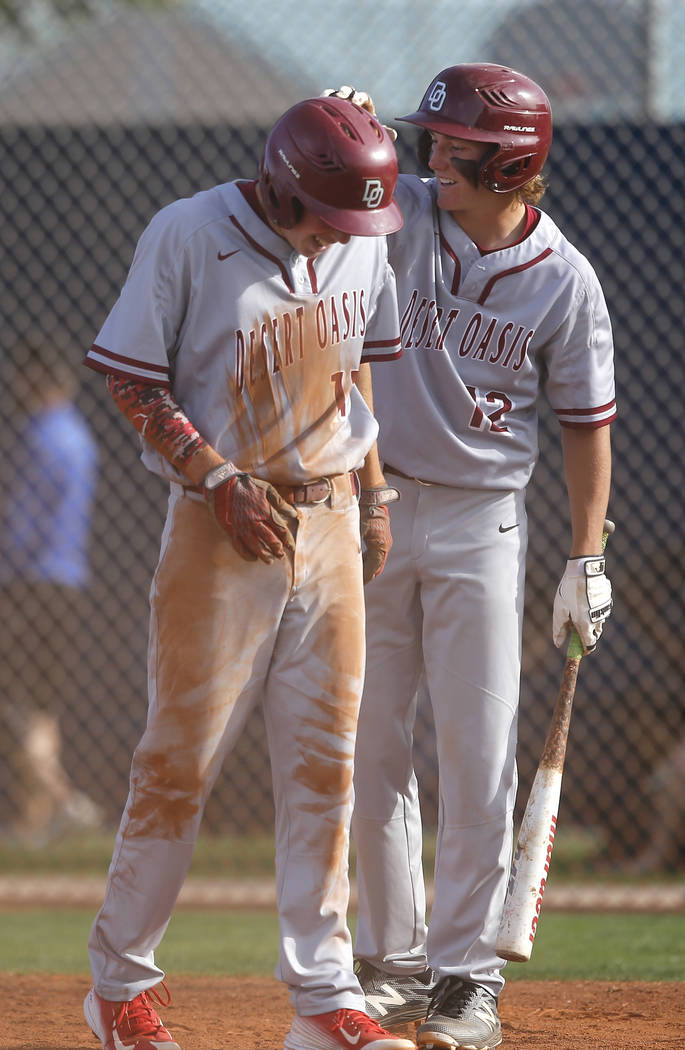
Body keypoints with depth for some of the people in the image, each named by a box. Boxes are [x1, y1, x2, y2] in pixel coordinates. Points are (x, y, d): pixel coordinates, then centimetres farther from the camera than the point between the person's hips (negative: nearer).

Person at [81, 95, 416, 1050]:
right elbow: (131, 380, -9)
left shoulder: (360, 246, 5)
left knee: (324, 762, 3)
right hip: (221, 529, -5)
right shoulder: (187, 236, -12)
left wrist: (373, 490, 13)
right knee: (181, 760, -2)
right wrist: (219, 479, -16)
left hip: (329, 521, 5)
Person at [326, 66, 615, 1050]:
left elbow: (587, 422, 0)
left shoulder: (564, 281, -6)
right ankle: (391, 960, 18)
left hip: (481, 524, -2)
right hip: (372, 511, 2)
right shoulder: (404, 216, -2)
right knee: (370, 747, 6)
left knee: (477, 752, -4)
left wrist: (587, 559, -3)